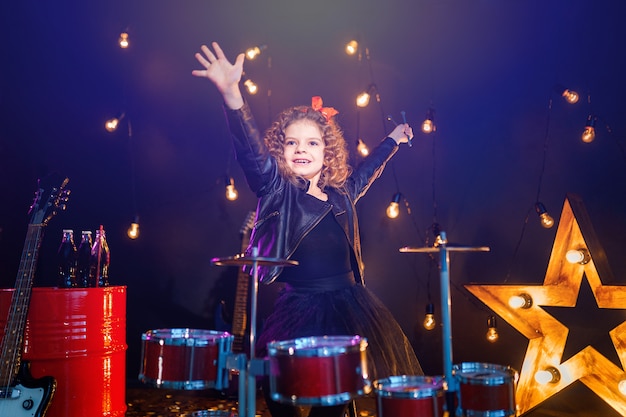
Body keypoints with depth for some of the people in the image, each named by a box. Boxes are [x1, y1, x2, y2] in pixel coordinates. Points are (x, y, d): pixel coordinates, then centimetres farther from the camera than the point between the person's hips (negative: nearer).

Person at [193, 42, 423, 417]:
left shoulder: (339, 195, 9)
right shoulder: (278, 192, -4)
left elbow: (364, 172, 32)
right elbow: (252, 154, -23)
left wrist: (393, 140, 44)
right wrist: (232, 94, -39)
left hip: (350, 307, 5)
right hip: (301, 312, -4)